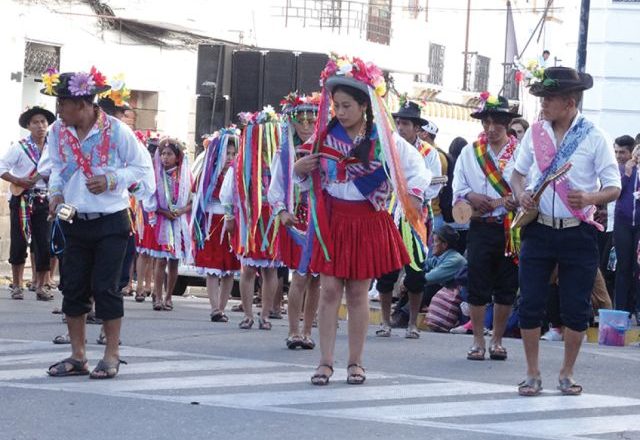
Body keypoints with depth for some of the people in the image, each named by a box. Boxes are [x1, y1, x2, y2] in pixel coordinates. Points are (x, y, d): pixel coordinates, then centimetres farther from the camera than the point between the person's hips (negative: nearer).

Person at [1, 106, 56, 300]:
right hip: (22, 199, -3)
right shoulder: (19, 148, -3)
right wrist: (18, 181, -17)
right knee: (19, 243, 0)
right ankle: (17, 286, 10)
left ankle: (40, 286, 9)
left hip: (44, 201, 3)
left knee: (44, 244, -1)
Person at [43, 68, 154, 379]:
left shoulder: (116, 131, -13)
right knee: (73, 286, 5)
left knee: (105, 287, -4)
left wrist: (112, 181, -18)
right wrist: (56, 192, -5)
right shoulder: (58, 131, -1)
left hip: (111, 221, -4)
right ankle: (78, 356, 15)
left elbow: (142, 166, -4)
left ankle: (112, 356, 6)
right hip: (74, 222, 5)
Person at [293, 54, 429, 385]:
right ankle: (325, 362, -1)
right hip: (332, 221, 1)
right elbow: (309, 181, 13)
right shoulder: (325, 136, 2)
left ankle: (355, 362, 12)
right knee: (329, 290, -4)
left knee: (358, 292, 4)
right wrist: (300, 170, -8)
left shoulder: (383, 140, -3)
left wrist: (414, 196, -4)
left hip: (368, 223, -1)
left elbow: (417, 166, 7)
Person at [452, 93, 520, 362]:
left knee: (506, 289, 5)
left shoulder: (520, 153, 3)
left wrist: (516, 200, -22)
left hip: (511, 228, -1)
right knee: (477, 286, 1)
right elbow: (458, 187, 8)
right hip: (480, 228, 1)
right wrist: (471, 196, -11)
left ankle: (497, 340, 17)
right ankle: (478, 341, 11)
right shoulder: (470, 153, 12)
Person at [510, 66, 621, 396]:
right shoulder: (535, 133, 5)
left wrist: (589, 198, -25)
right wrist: (521, 194, -3)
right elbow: (518, 173, 19)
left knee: (576, 308, 3)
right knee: (530, 304, 1)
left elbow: (614, 188, -5)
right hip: (539, 230, 2)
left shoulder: (594, 137, -4)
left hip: (578, 234, -2)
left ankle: (567, 374, 19)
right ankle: (533, 375, 12)